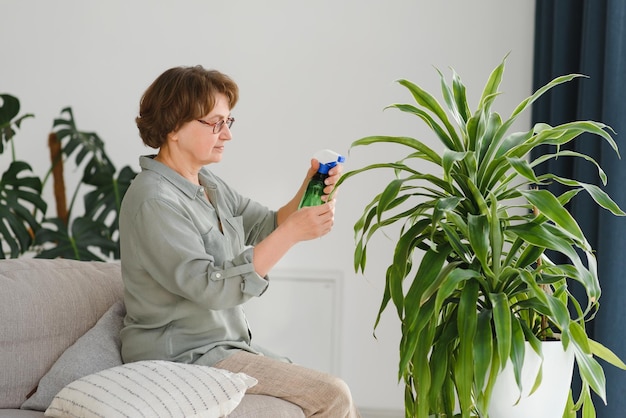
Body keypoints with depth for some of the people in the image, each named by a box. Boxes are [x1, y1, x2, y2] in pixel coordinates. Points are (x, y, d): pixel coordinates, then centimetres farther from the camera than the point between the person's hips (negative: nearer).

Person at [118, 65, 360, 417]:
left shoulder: (209, 184, 11)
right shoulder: (154, 202, -20)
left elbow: (267, 227, 6)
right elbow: (211, 288, -26)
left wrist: (310, 191, -13)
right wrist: (292, 233, -28)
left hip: (227, 344, 9)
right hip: (184, 357, -9)